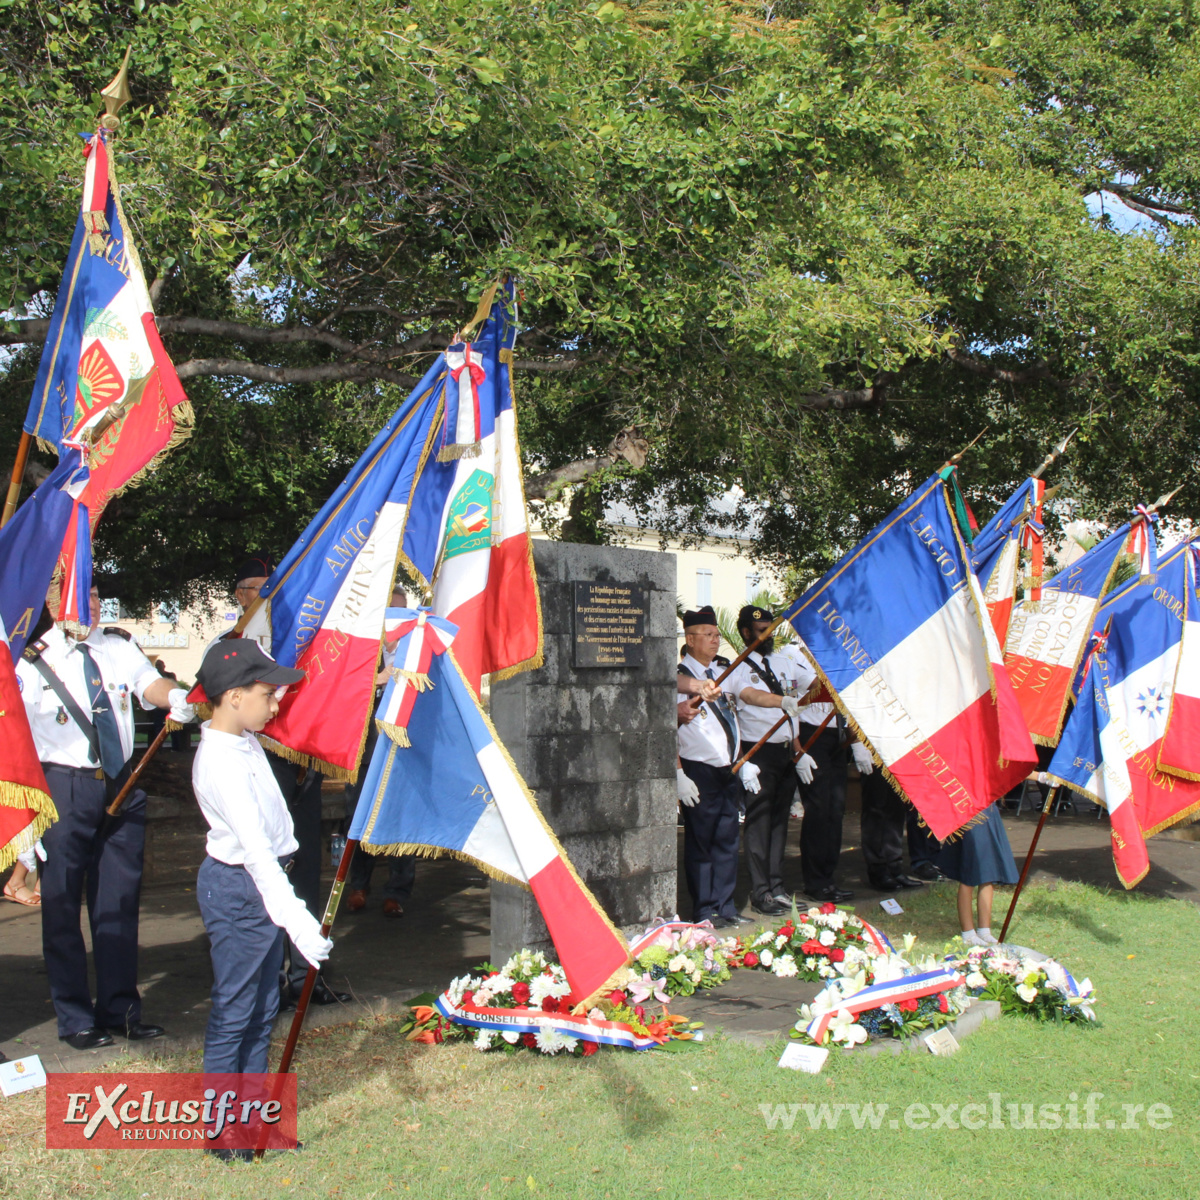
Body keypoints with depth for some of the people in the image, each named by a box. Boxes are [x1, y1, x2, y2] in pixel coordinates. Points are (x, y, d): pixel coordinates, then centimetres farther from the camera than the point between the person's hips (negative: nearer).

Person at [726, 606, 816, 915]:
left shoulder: (786, 659, 14)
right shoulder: (739, 669, -6)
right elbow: (751, 695, -25)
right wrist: (783, 701, -42)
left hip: (787, 750, 6)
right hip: (759, 752, -6)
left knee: (780, 818, 11)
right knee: (759, 821, -4)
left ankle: (776, 886, 18)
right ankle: (760, 892, 2)